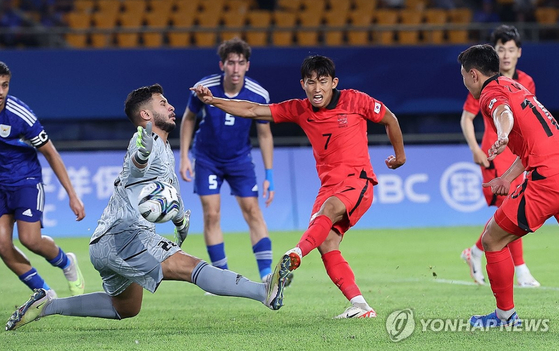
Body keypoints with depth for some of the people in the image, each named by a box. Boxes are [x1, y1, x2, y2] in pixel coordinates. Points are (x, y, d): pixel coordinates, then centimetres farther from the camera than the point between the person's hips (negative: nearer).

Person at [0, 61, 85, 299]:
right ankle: (46, 295, 8)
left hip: (25, 179, -4)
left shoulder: (19, 115, -22)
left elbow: (50, 154, -13)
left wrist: (72, 196, -13)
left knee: (30, 239, -18)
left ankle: (66, 264, 16)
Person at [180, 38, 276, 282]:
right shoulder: (204, 88, -20)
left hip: (240, 159, 0)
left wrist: (269, 175, -6)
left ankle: (266, 275, -10)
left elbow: (264, 135, -5)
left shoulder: (259, 95, -18)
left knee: (252, 211, -9)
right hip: (207, 159, 0)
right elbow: (188, 119, -2)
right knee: (211, 215, -5)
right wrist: (184, 157, -6)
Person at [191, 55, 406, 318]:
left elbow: (389, 119, 13)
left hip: (357, 180, -5)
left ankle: (294, 256, -56)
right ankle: (360, 306, -17)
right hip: (329, 186, 5)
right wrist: (213, 101, -6)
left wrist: (400, 154, 23)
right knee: (326, 243, -17)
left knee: (330, 208, -36)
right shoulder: (299, 110, 6)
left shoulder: (355, 101, -3)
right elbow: (253, 110, 4)